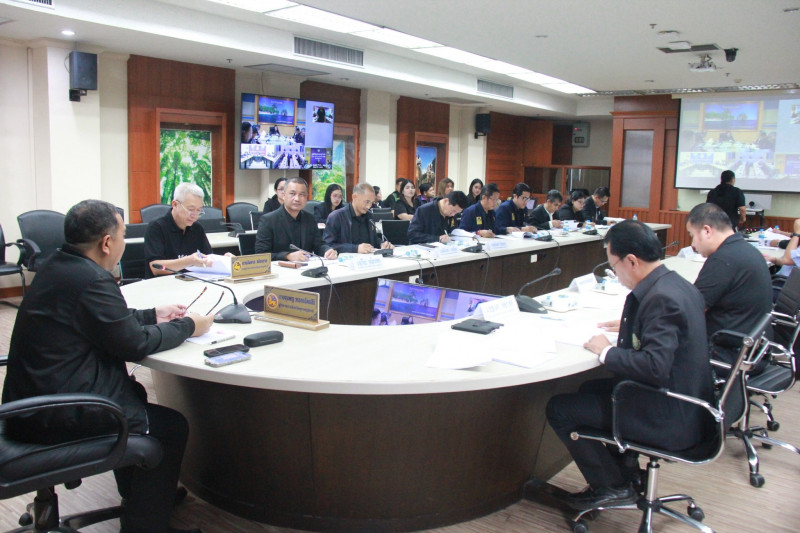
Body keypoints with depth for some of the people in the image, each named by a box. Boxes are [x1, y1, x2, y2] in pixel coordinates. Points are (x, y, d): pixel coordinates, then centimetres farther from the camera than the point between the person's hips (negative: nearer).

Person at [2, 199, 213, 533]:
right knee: (172, 427, 0)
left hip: (34, 397, 10)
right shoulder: (91, 278, -24)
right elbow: (134, 345, -16)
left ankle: (136, 496, 40)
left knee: (133, 393, 27)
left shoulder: (59, 266, 6)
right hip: (55, 416, -10)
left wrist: (153, 315, 17)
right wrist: (187, 326, -3)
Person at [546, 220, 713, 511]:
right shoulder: (676, 283, 4)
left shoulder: (661, 298, -26)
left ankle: (612, 486, 9)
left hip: (671, 420, -10)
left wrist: (607, 351, -19)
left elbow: (655, 366, -33)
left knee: (559, 408, -5)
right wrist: (630, 324, 10)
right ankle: (625, 467, 30)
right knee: (592, 388, 27)